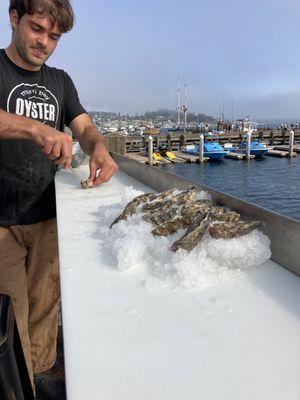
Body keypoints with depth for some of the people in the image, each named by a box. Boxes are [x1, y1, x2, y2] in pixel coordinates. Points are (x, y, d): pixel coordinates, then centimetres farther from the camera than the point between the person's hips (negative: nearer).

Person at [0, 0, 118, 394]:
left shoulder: (60, 81, 15)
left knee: (44, 312, 11)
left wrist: (98, 147, -15)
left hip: (47, 217, 4)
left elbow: (85, 127, 8)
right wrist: (36, 128, -36)